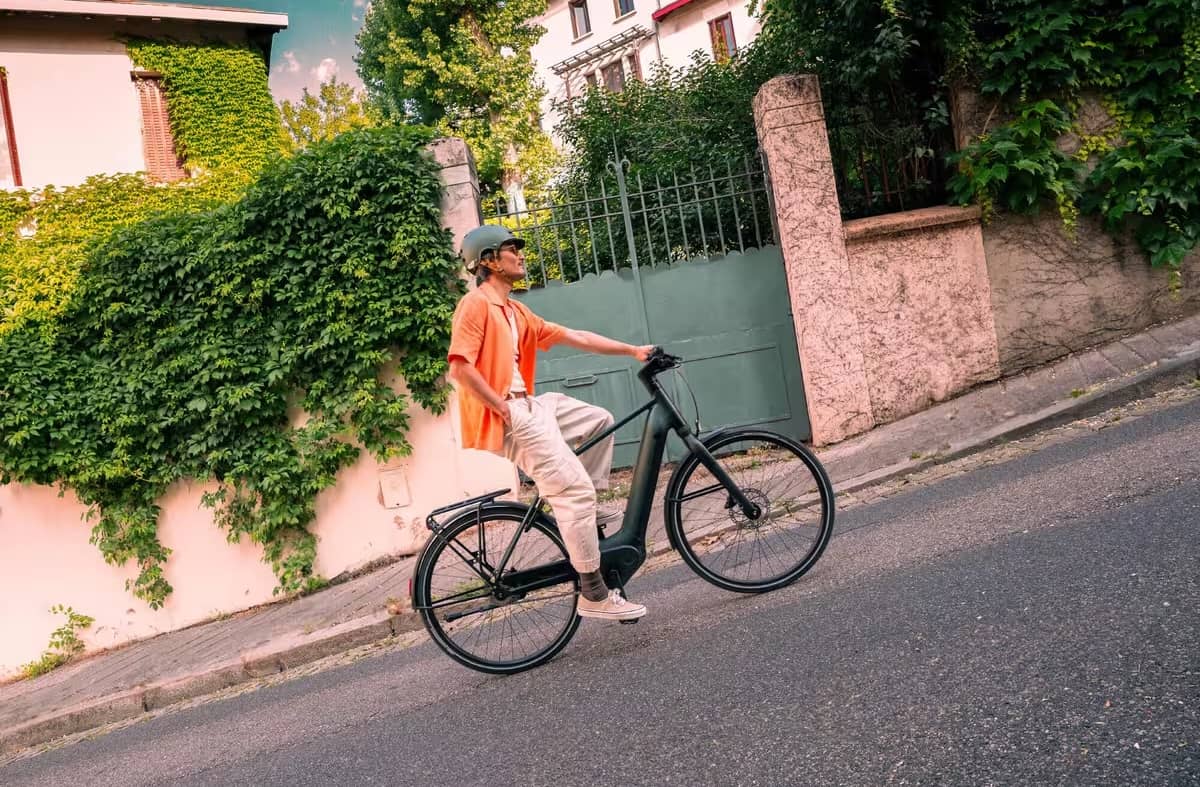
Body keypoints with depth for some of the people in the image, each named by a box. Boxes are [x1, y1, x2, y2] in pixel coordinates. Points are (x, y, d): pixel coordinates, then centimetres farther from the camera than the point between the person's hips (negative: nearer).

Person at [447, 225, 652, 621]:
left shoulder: (516, 312, 17)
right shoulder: (476, 304, -10)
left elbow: (576, 338, 16)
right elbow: (460, 367, -21)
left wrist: (633, 350, 13)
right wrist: (502, 407, -16)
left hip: (527, 406, 10)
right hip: (505, 418, -10)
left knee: (599, 420, 17)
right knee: (575, 489, -13)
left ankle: (582, 512, 17)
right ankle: (594, 595, -6)